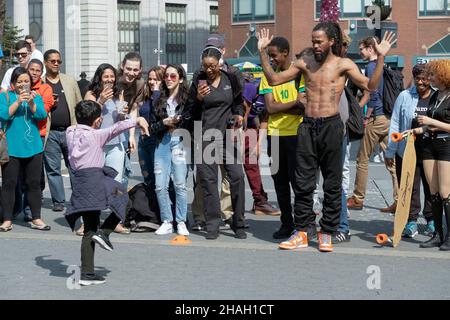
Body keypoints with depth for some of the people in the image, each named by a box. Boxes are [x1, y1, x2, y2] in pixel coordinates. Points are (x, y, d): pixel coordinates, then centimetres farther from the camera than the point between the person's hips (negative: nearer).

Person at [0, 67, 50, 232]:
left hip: (33, 147, 2)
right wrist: (18, 102, -20)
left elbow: (42, 115, -7)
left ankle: (36, 218, 13)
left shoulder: (36, 97, 8)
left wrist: (31, 103, -23)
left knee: (34, 183, 6)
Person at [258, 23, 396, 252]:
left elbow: (370, 86, -10)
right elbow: (273, 80, 13)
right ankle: (302, 232, 11)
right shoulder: (305, 63, 9)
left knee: (332, 184, 3)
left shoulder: (343, 65, -1)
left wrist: (380, 57, -19)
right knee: (303, 183, 3)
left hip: (331, 125, -3)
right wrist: (262, 53, 6)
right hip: (307, 126, 3)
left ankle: (327, 233, 12)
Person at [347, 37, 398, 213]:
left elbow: (373, 93, -17)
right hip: (390, 118, 8)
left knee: (362, 159, 4)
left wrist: (367, 117, -9)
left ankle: (358, 199, 11)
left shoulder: (371, 66, -8)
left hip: (377, 118, -7)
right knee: (393, 161, 4)